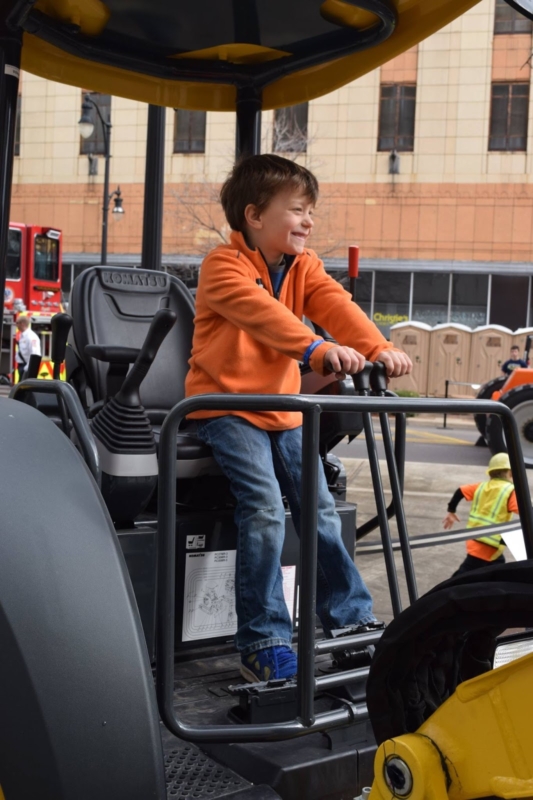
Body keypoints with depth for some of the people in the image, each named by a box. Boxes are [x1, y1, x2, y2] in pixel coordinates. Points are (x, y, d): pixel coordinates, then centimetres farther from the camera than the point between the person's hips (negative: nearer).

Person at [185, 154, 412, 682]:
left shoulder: (303, 267, 8)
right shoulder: (223, 267, -14)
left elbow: (335, 305, -11)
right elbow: (262, 312, -33)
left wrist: (378, 348, -29)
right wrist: (319, 349, -49)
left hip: (283, 409, 7)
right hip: (225, 406, -7)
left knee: (319, 508, 5)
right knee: (265, 508, -21)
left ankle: (351, 618, 19)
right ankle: (263, 643, -14)